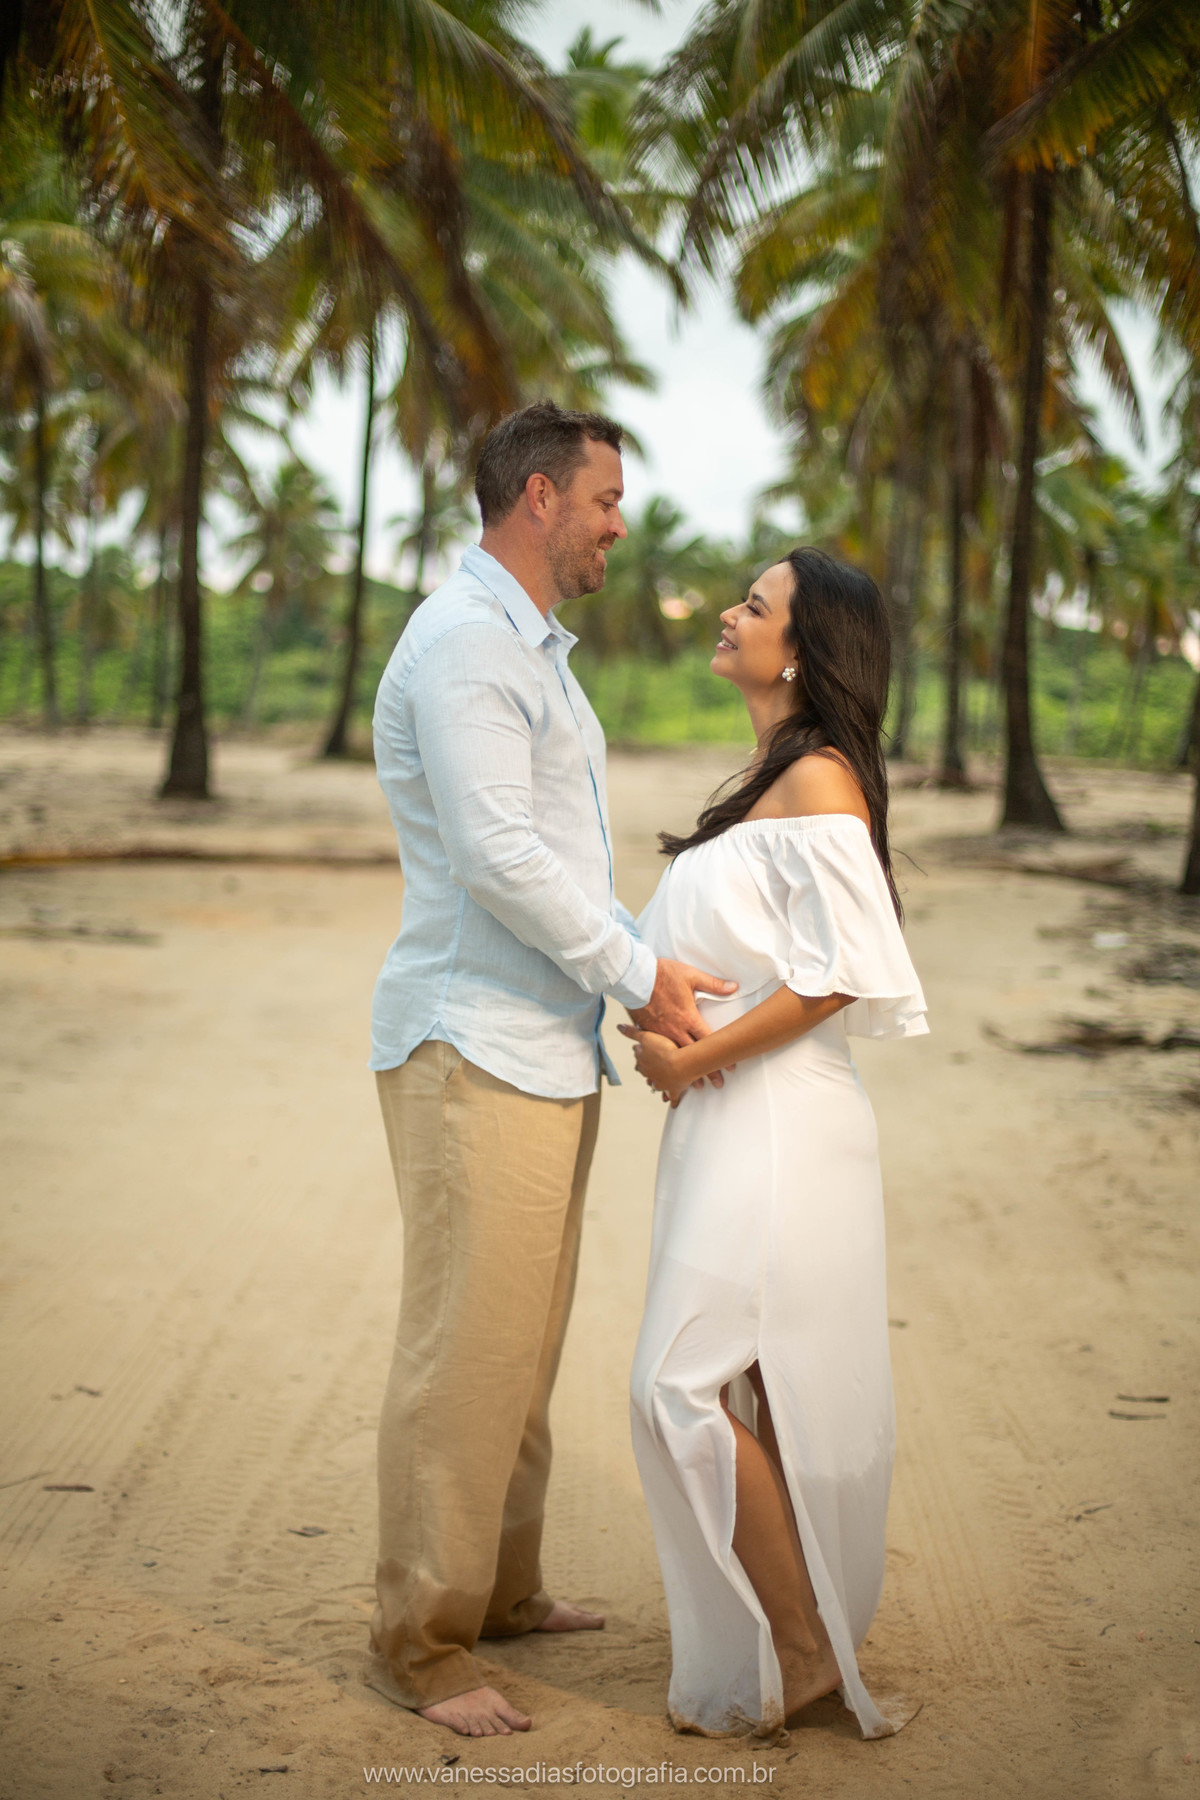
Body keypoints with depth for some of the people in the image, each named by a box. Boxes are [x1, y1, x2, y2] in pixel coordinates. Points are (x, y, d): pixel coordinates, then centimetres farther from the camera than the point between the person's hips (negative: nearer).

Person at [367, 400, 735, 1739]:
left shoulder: (531, 648, 20)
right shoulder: (463, 643, -14)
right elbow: (496, 855, -22)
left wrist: (649, 958, 12)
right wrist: (639, 975, -15)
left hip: (548, 1049, 10)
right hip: (473, 1051, -10)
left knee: (525, 1338, 15)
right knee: (466, 1349, -6)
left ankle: (499, 1589, 27)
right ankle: (420, 1643, 3)